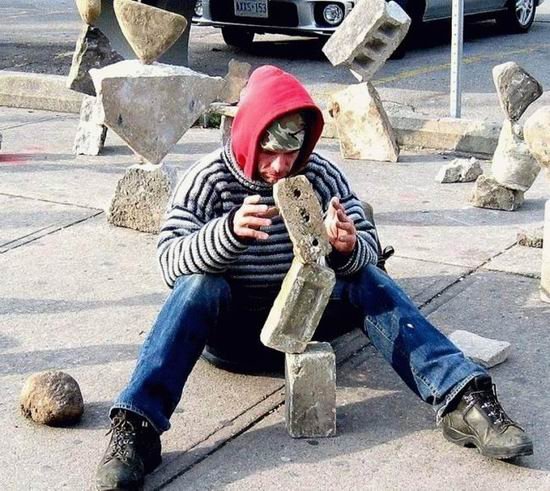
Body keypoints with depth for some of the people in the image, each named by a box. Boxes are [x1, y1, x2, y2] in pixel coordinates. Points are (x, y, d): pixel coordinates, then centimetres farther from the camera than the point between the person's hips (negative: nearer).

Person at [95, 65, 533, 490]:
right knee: (198, 286, -32)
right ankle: (135, 429, -42)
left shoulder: (322, 175, -7)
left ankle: (464, 400, -31)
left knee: (367, 280, -21)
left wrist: (348, 249, -37)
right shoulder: (207, 180, -13)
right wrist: (229, 231, -45)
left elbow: (369, 252, -12)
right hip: (231, 325, -2)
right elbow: (171, 261, -25)